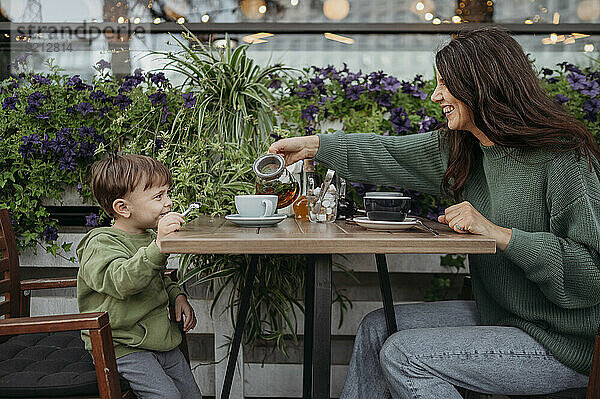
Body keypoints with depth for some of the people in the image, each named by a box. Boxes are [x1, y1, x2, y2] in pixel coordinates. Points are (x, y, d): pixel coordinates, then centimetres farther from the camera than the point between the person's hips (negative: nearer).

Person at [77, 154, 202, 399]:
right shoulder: (101, 243, -16)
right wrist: (158, 246, -47)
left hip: (160, 339, 8)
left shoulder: (150, 237, 10)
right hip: (122, 347, -8)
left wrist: (177, 295, 7)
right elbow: (123, 281, -37)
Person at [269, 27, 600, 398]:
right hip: (498, 317, 8)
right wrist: (314, 145, 15)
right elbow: (390, 153, 13)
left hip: (565, 342, -8)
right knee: (377, 328, 8)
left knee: (402, 355, -16)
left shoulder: (564, 158, -22)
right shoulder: (460, 147, 2)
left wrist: (498, 233, -29)